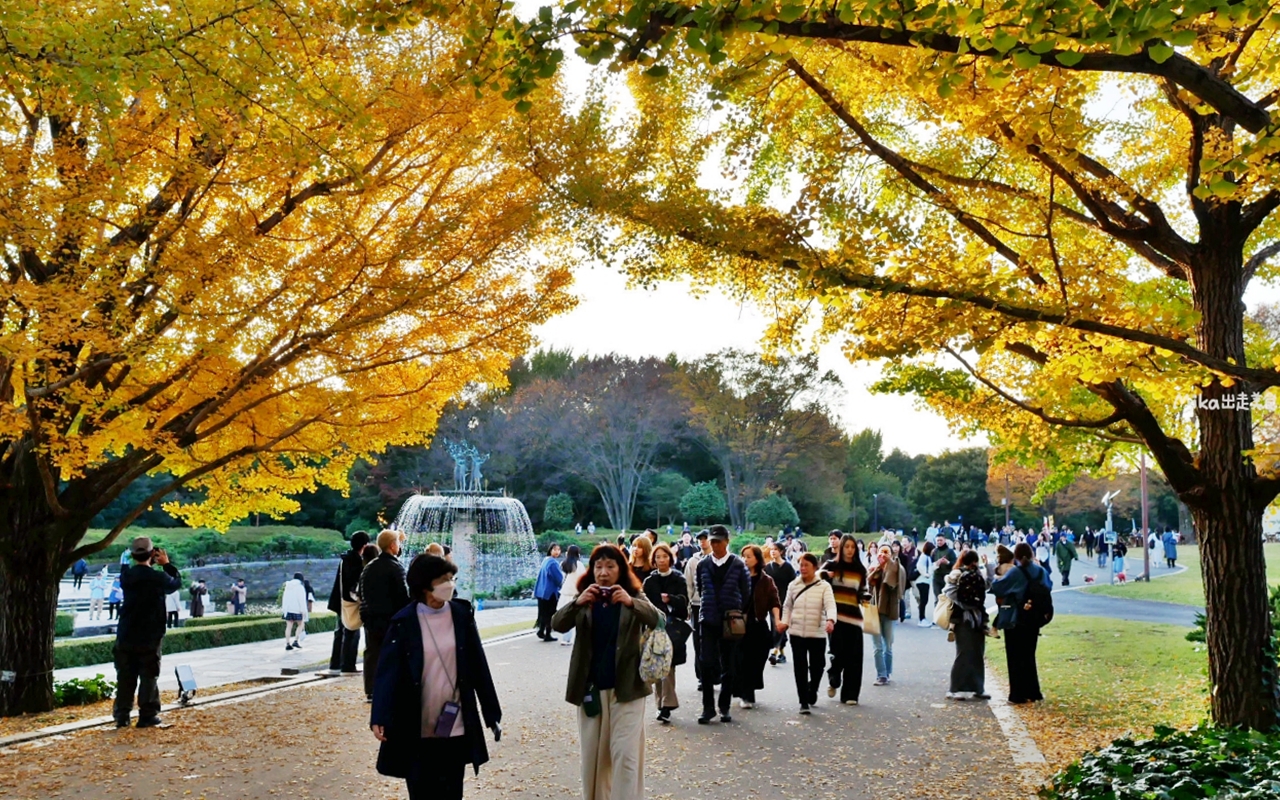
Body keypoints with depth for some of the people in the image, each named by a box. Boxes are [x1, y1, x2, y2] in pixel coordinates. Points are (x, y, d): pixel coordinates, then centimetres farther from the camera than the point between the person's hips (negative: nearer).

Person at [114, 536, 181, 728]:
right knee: (149, 676, 3)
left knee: (125, 677, 10)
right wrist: (166, 564, 12)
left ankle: (122, 715, 12)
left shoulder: (126, 575, -1)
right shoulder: (158, 578, -13)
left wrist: (150, 563, 14)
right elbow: (177, 582, 5)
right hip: (150, 637, -4)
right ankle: (147, 715, 4)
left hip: (126, 636, 4)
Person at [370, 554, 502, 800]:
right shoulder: (404, 622, -8)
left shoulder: (462, 615, -1)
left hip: (455, 725, 2)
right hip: (416, 728, -2)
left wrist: (492, 714, 6)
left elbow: (478, 666, 4)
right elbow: (387, 671, -11)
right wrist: (379, 718, -23)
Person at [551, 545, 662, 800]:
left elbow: (659, 621, -15)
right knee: (592, 755, 11)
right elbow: (557, 625, -8)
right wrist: (577, 603, -26)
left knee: (625, 754, -6)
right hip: (590, 687, 3)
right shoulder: (584, 600, 4)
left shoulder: (635, 597, -1)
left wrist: (631, 603, -31)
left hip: (626, 686, -2)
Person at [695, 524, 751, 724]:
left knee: (729, 666, 6)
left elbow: (746, 593, 5)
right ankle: (708, 707, 2)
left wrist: (738, 612, 8)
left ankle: (724, 707, 17)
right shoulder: (703, 564, 2)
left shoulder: (738, 565, -3)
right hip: (709, 621, 1)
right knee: (707, 664, -6)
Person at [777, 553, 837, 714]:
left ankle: (812, 692, 37)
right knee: (800, 668, -1)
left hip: (818, 634, -2)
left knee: (816, 666, 8)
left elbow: (830, 605, -17)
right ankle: (804, 702, 4)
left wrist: (830, 620, -35)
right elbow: (787, 606, 17)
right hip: (797, 633, 2)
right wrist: (784, 622, 3)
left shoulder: (824, 586, -3)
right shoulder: (793, 585, 6)